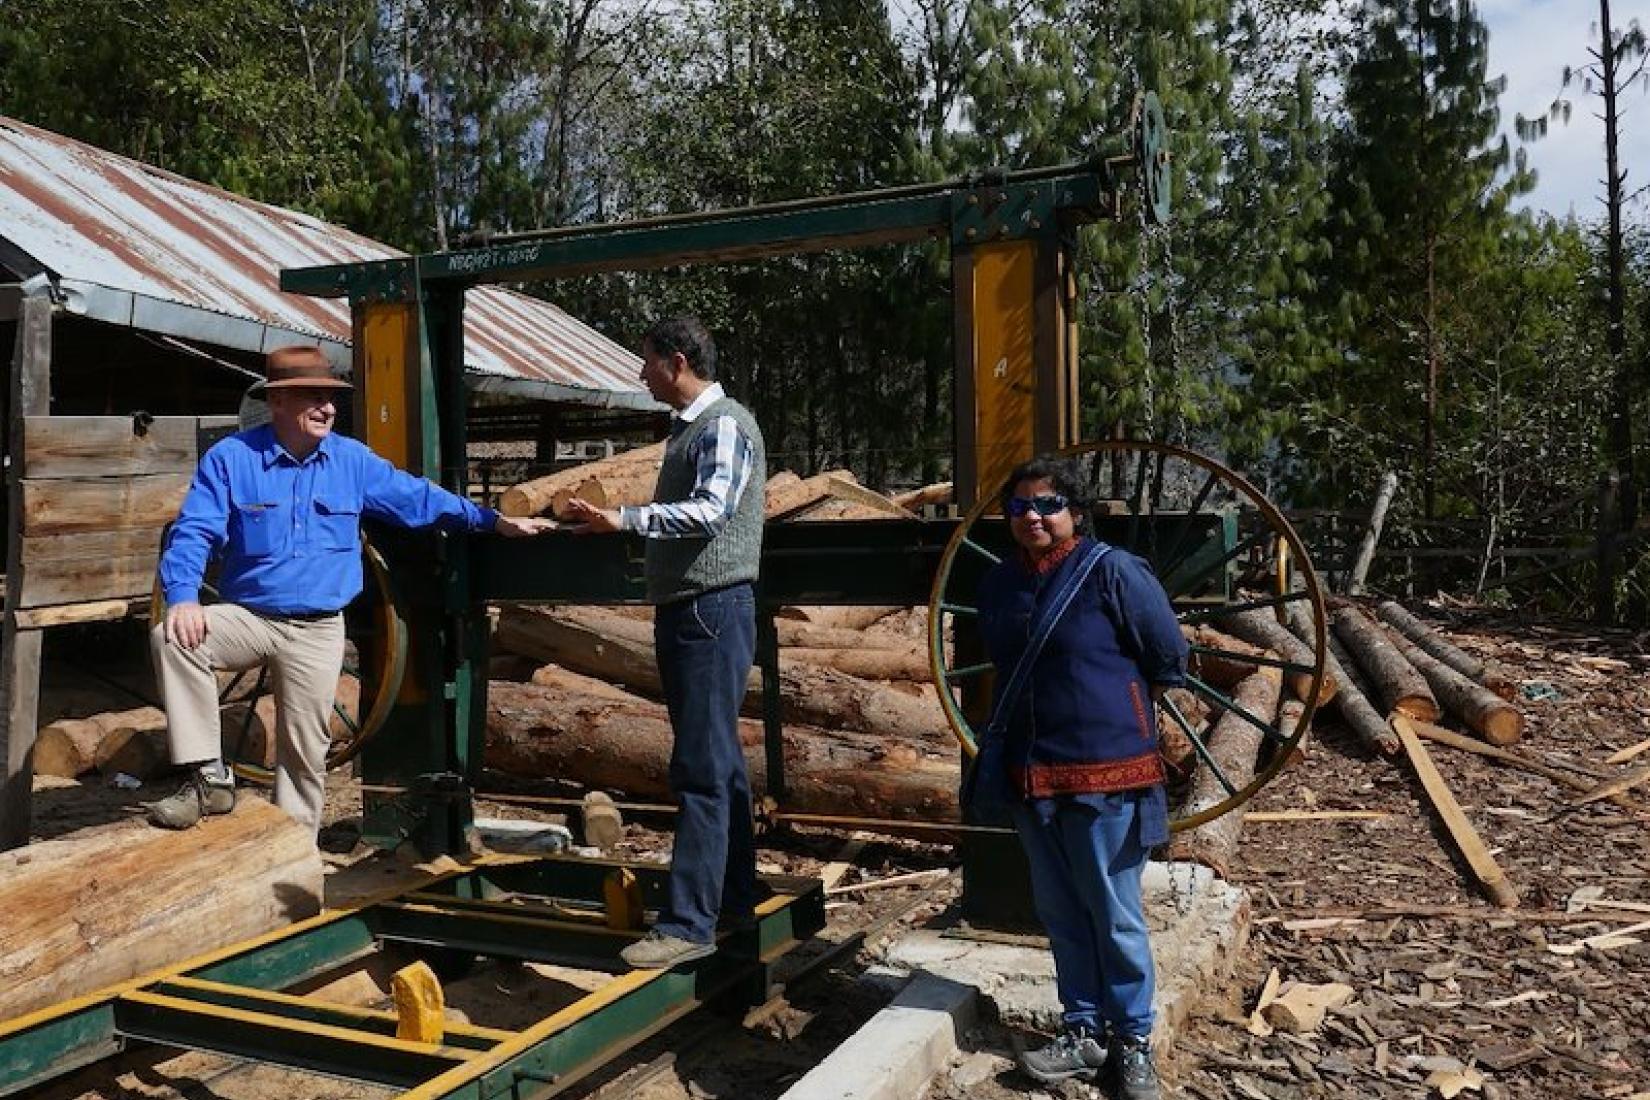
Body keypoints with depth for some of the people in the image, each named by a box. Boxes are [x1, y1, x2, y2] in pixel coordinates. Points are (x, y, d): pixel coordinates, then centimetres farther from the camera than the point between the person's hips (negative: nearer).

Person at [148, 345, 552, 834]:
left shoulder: (352, 460, 2)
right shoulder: (231, 458, -5)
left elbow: (417, 498, 10)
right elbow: (193, 532, -10)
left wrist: (494, 521, 8)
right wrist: (183, 596, -28)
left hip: (317, 633, 1)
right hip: (246, 617, -1)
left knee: (305, 752, 5)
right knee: (173, 636, -29)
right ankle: (209, 776, -21)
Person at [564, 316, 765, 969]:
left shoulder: (725, 425, -12)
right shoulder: (689, 428, 18)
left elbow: (710, 511, -26)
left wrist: (625, 519, -33)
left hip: (712, 610, -10)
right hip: (686, 612, 10)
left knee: (703, 769, -10)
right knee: (718, 763, 15)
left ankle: (689, 925, -6)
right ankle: (734, 900, 24)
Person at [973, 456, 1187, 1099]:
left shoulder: (1113, 572, -12)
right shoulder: (998, 585, 6)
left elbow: (1170, 661, -4)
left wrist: (1117, 711, 4)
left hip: (1104, 776, -6)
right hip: (1030, 776, 6)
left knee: (1115, 917, 6)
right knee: (1060, 914, 15)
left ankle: (1133, 1040, 22)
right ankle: (1083, 1031, 30)